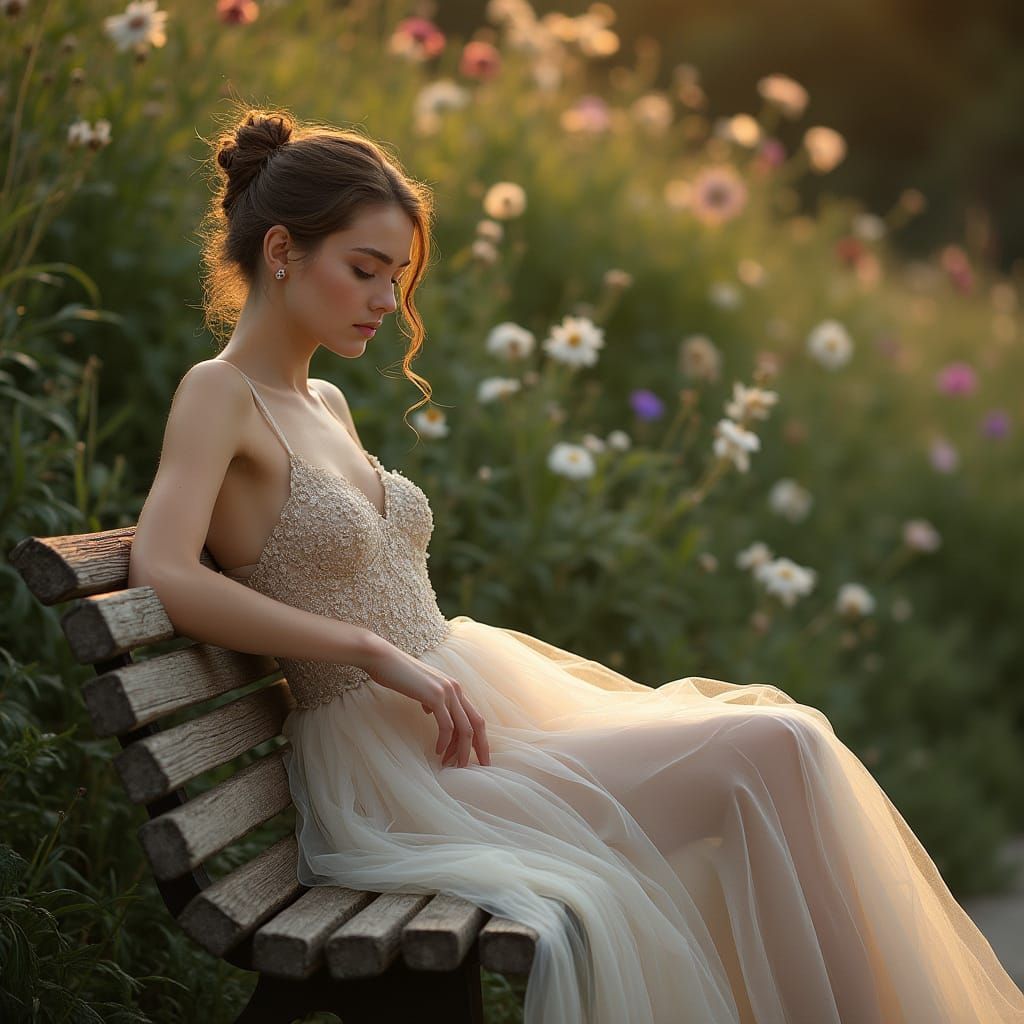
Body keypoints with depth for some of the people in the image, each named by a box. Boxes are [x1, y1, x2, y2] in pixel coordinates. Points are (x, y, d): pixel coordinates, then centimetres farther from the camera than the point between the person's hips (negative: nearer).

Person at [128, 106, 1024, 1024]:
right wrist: (379, 654, -22)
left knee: (778, 733, -7)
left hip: (467, 707, 8)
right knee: (770, 754, -17)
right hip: (388, 765, -8)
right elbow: (165, 575, -23)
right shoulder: (218, 394, -6)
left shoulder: (327, 406, 17)